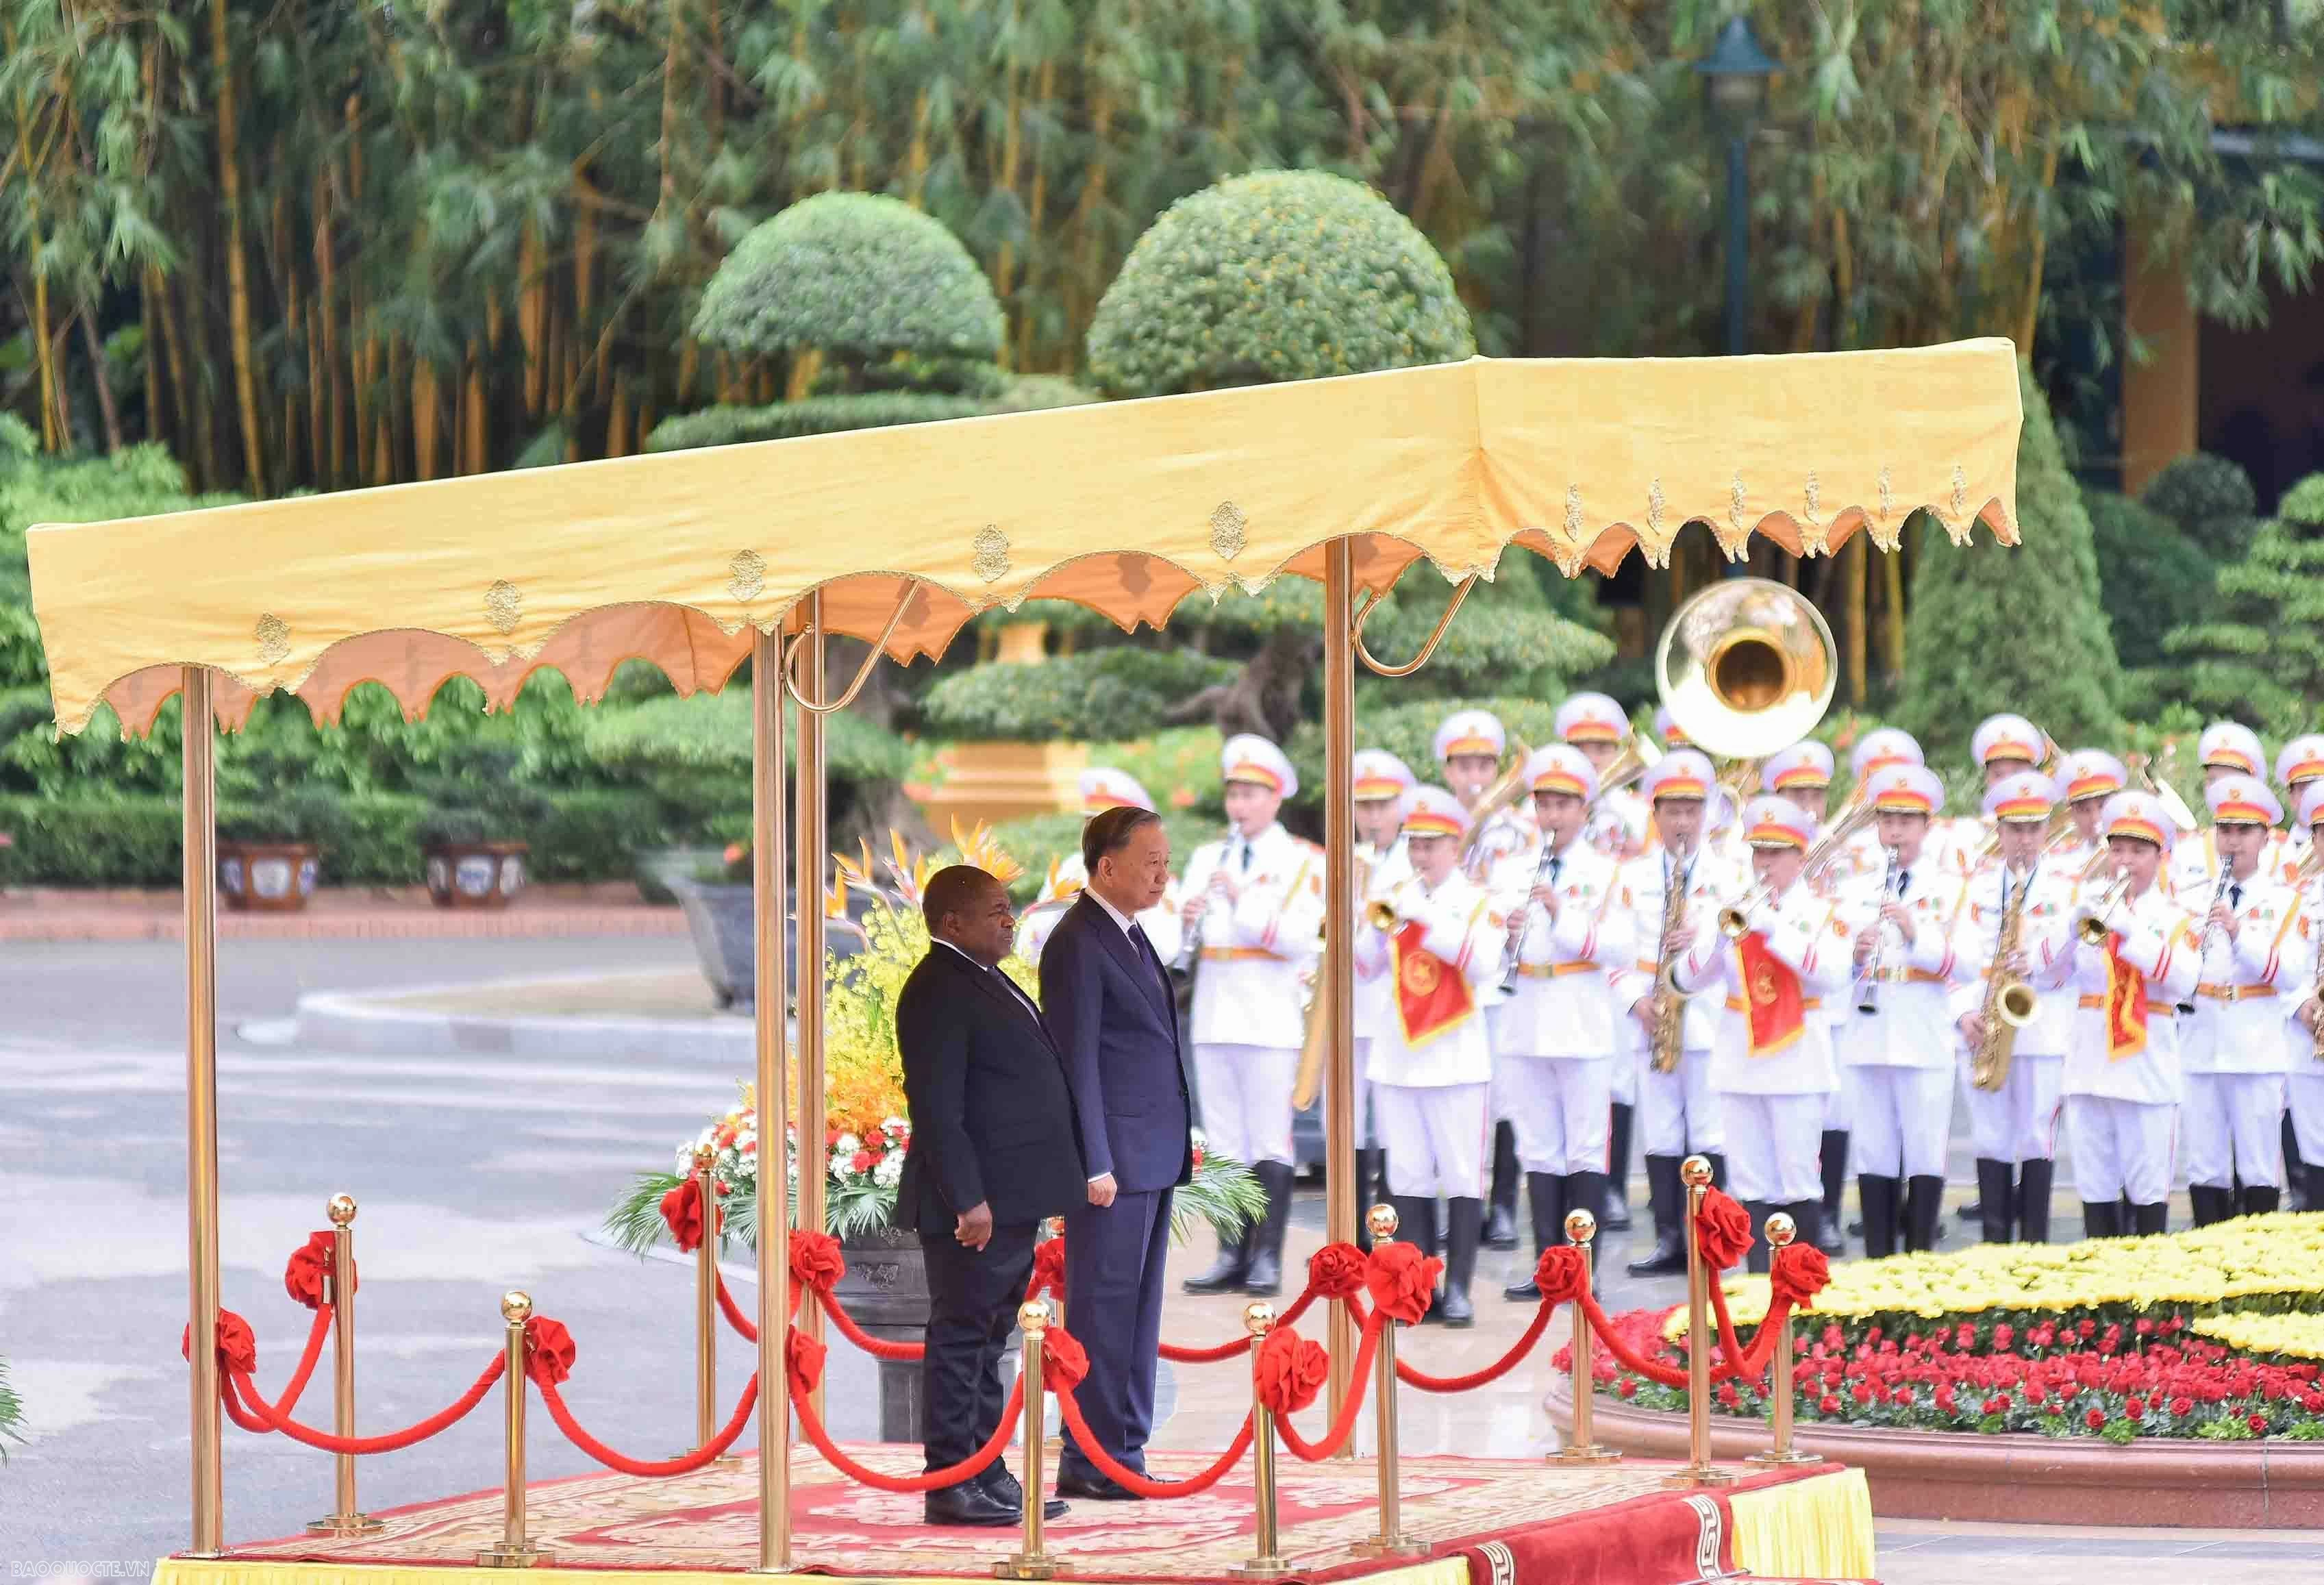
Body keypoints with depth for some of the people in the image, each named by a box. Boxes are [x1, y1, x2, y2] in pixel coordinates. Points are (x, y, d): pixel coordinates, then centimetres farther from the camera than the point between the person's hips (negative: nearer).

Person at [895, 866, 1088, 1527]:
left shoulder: (983, 981, 17)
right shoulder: (938, 992, -15)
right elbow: (934, 1106, -20)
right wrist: (967, 1199, -23)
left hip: (1011, 1199, 10)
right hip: (975, 1205, -10)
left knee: (987, 1342, 14)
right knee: (960, 1340, -5)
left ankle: (988, 1476, 20)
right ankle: (951, 1485, -2)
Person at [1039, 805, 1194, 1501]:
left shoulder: (1128, 936, 17)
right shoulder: (1077, 944, -12)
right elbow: (1076, 1059, -16)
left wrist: (1178, 1141, 16)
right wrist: (1094, 1166, -18)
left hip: (1152, 1157, 9)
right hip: (1114, 1157, -9)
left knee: (1138, 1310, 11)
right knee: (1103, 1307, -6)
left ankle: (1124, 1453, 15)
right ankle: (1090, 1462, -3)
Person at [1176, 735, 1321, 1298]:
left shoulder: (1301, 861, 0)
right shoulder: (1207, 858, 15)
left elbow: (1299, 938, -12)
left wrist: (1243, 898, -18)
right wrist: (1186, 921, -8)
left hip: (1271, 1019, -5)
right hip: (1214, 1016, 5)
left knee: (1269, 1143, -4)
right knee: (1224, 1145, 6)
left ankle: (1267, 1259, -2)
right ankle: (1232, 1257, 10)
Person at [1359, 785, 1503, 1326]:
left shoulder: (1479, 901, 1)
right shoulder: (1394, 899, 12)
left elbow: (1483, 963, -16)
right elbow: (1364, 967, 5)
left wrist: (1427, 918, -20)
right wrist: (1380, 925, -12)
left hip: (1456, 1056, -4)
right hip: (1396, 1056, 4)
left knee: (1462, 1177, -2)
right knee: (1407, 1178, 4)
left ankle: (1459, 1289, 2)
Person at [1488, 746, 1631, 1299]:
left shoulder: (1604, 874, 0)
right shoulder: (1510, 872, 11)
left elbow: (1622, 949, -11)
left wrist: (1562, 914, -19)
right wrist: (1504, 935, -11)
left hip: (1583, 1028, -4)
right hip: (1525, 1023, 4)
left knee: (1584, 1150, -1)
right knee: (1538, 1150, 7)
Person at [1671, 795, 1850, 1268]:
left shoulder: (1820, 913, 3)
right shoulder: (1733, 910, 12)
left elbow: (1833, 975, -16)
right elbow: (1690, 977, 3)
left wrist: (1775, 929, -19)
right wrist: (1719, 938, -16)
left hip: (1797, 1062, -3)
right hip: (1740, 1060, 3)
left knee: (1798, 1181, -3)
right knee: (1751, 1182, 3)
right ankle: (1759, 1274, 5)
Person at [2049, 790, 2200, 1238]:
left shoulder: (2174, 918, 4)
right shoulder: (2089, 904, 11)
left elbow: (2183, 981, -15)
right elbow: (2056, 975, 1)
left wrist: (2129, 929, -22)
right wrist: (2076, 923, -15)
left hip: (2148, 1070, -3)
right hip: (2090, 1066, 3)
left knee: (2148, 1188, -2)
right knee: (2095, 1185, 5)